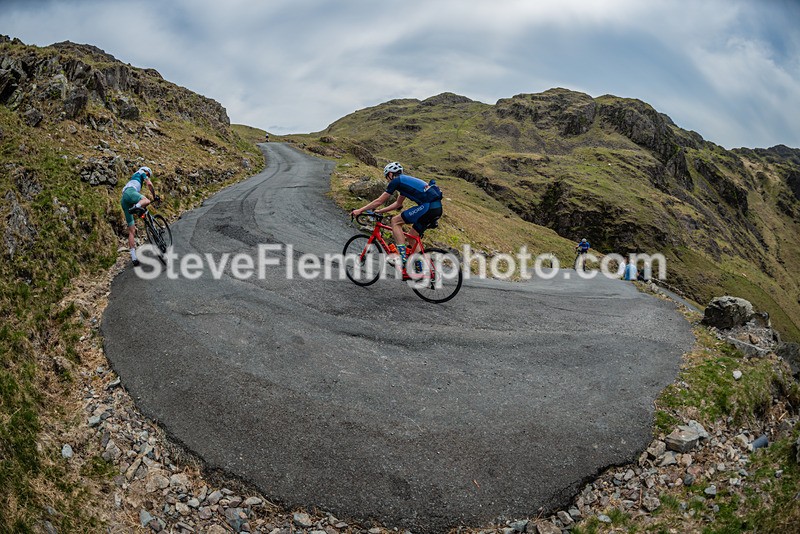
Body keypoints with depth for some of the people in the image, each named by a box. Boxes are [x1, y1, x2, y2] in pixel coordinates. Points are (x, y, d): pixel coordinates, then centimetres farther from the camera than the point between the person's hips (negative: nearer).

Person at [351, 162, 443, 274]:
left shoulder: (396, 181, 3)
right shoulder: (406, 181, 30)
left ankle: (403, 259, -5)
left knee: (395, 221, 1)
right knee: (413, 236, 19)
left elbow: (379, 201, 6)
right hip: (437, 207, 9)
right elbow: (398, 204, 40)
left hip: (428, 206, -9)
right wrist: (379, 211, 43)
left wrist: (360, 210, 15)